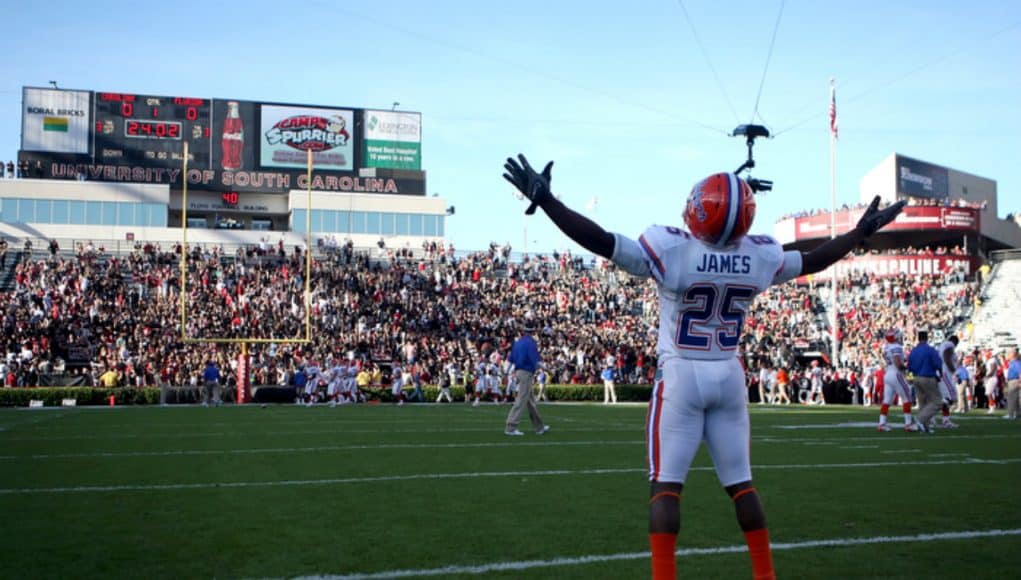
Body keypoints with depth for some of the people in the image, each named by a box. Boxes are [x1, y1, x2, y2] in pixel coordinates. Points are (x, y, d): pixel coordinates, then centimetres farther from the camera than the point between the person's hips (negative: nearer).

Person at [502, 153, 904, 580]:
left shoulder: (671, 249, -18)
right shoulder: (760, 256, -5)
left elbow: (602, 242, -22)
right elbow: (813, 261, 11)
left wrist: (543, 199, -19)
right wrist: (862, 231, 27)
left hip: (681, 374, -4)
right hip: (729, 376, 4)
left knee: (665, 485, 0)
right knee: (740, 483, 14)